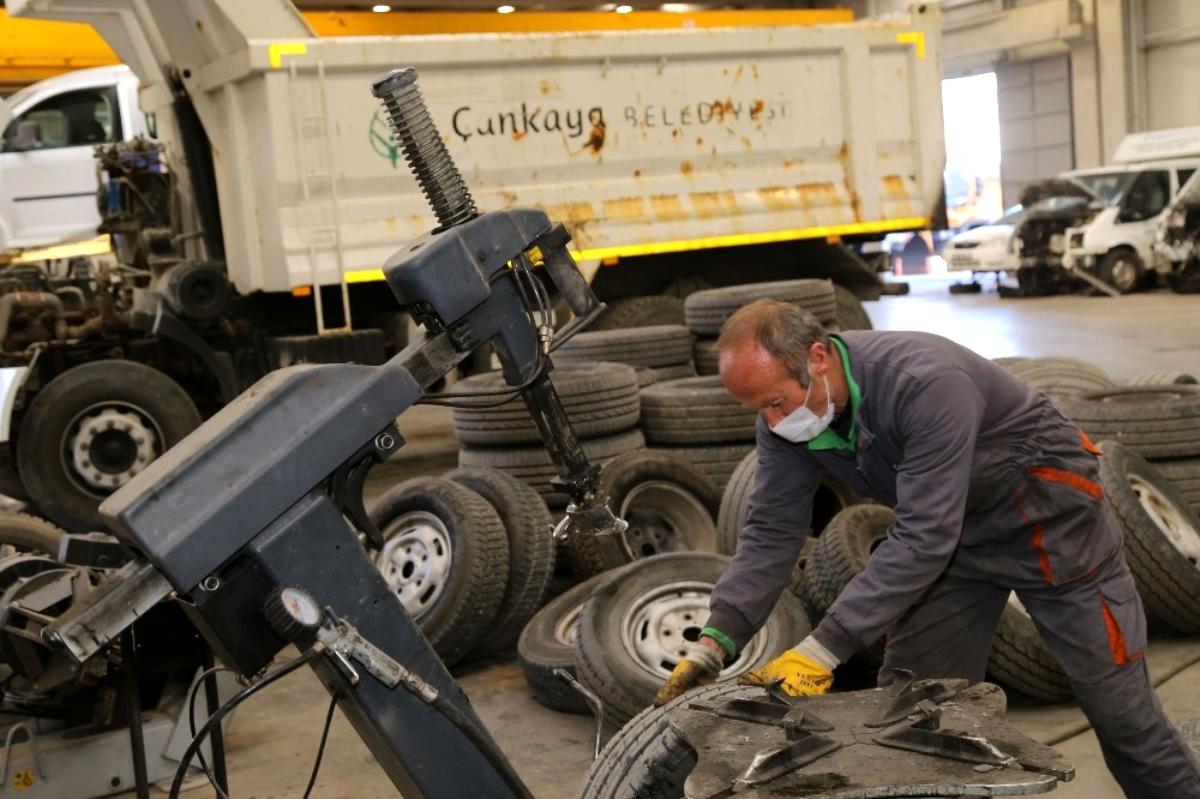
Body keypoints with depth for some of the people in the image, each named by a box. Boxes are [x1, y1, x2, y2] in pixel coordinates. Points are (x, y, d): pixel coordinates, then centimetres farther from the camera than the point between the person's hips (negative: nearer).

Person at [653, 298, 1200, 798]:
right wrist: (714, 644, -24)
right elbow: (771, 532, -13)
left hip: (1046, 509, -6)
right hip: (952, 528, 6)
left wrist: (823, 650, -41)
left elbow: (921, 538, -39)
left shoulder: (925, 383, -38)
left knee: (1118, 702, 2)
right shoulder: (786, 412, -16)